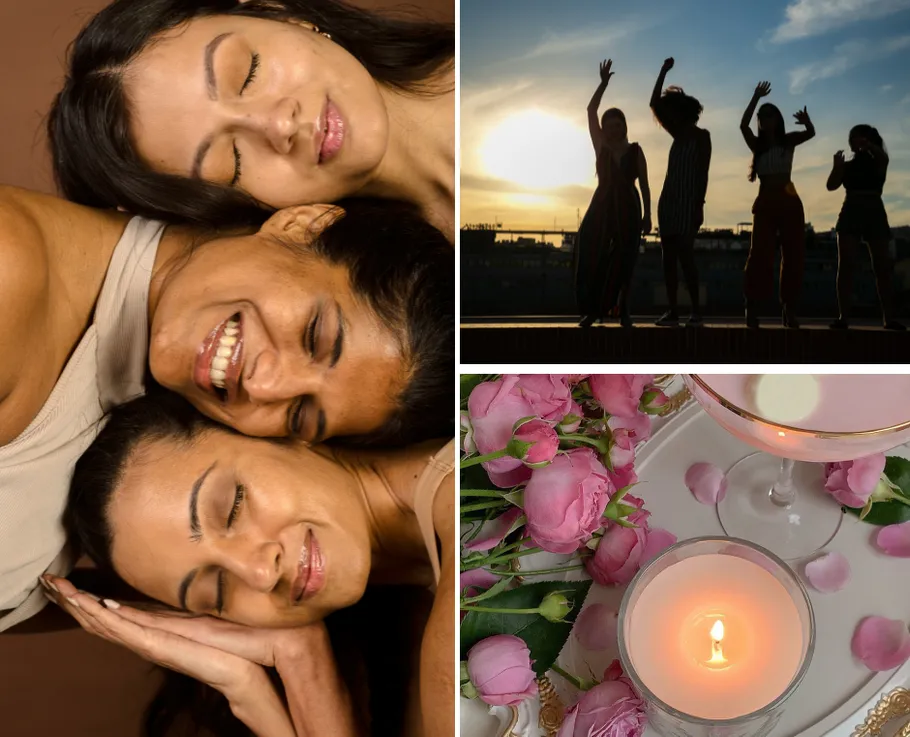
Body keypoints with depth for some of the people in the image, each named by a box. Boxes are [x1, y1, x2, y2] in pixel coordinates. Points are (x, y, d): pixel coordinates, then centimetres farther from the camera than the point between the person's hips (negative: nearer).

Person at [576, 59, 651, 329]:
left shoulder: (635, 150, 2)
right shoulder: (600, 146, 5)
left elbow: (644, 185, 4)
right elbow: (591, 110, -1)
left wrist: (647, 215, 0)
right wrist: (604, 82, -7)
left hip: (627, 209, -1)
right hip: (601, 207, 1)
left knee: (624, 262, 2)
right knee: (593, 259, -8)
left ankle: (624, 312, 8)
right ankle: (593, 310, -3)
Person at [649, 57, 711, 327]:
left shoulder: (701, 136, -2)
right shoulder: (678, 134, 16)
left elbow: (703, 172, -9)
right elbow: (654, 104, 14)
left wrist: (700, 205, -17)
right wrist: (664, 71, 10)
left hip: (688, 201, -7)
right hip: (669, 199, 7)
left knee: (685, 254, -13)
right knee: (668, 257, 1)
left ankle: (696, 311, -11)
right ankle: (673, 310, 1)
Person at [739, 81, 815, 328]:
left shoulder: (789, 140, 8)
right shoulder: (757, 144, 8)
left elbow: (811, 133, -10)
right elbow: (743, 125, -9)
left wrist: (807, 122, -31)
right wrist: (756, 97, -13)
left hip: (790, 202, 1)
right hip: (765, 203, -1)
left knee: (794, 255, -2)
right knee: (760, 253, -8)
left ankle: (789, 309, 1)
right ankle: (752, 308, -13)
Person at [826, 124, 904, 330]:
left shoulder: (878, 161, 11)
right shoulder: (848, 165, 15)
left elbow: (882, 157, -14)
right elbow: (831, 185, 2)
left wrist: (865, 145, -26)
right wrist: (837, 165, -9)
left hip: (874, 213, -1)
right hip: (851, 213, 1)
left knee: (882, 267, -2)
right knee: (846, 265, -10)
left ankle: (889, 318, 0)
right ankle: (843, 316, -14)